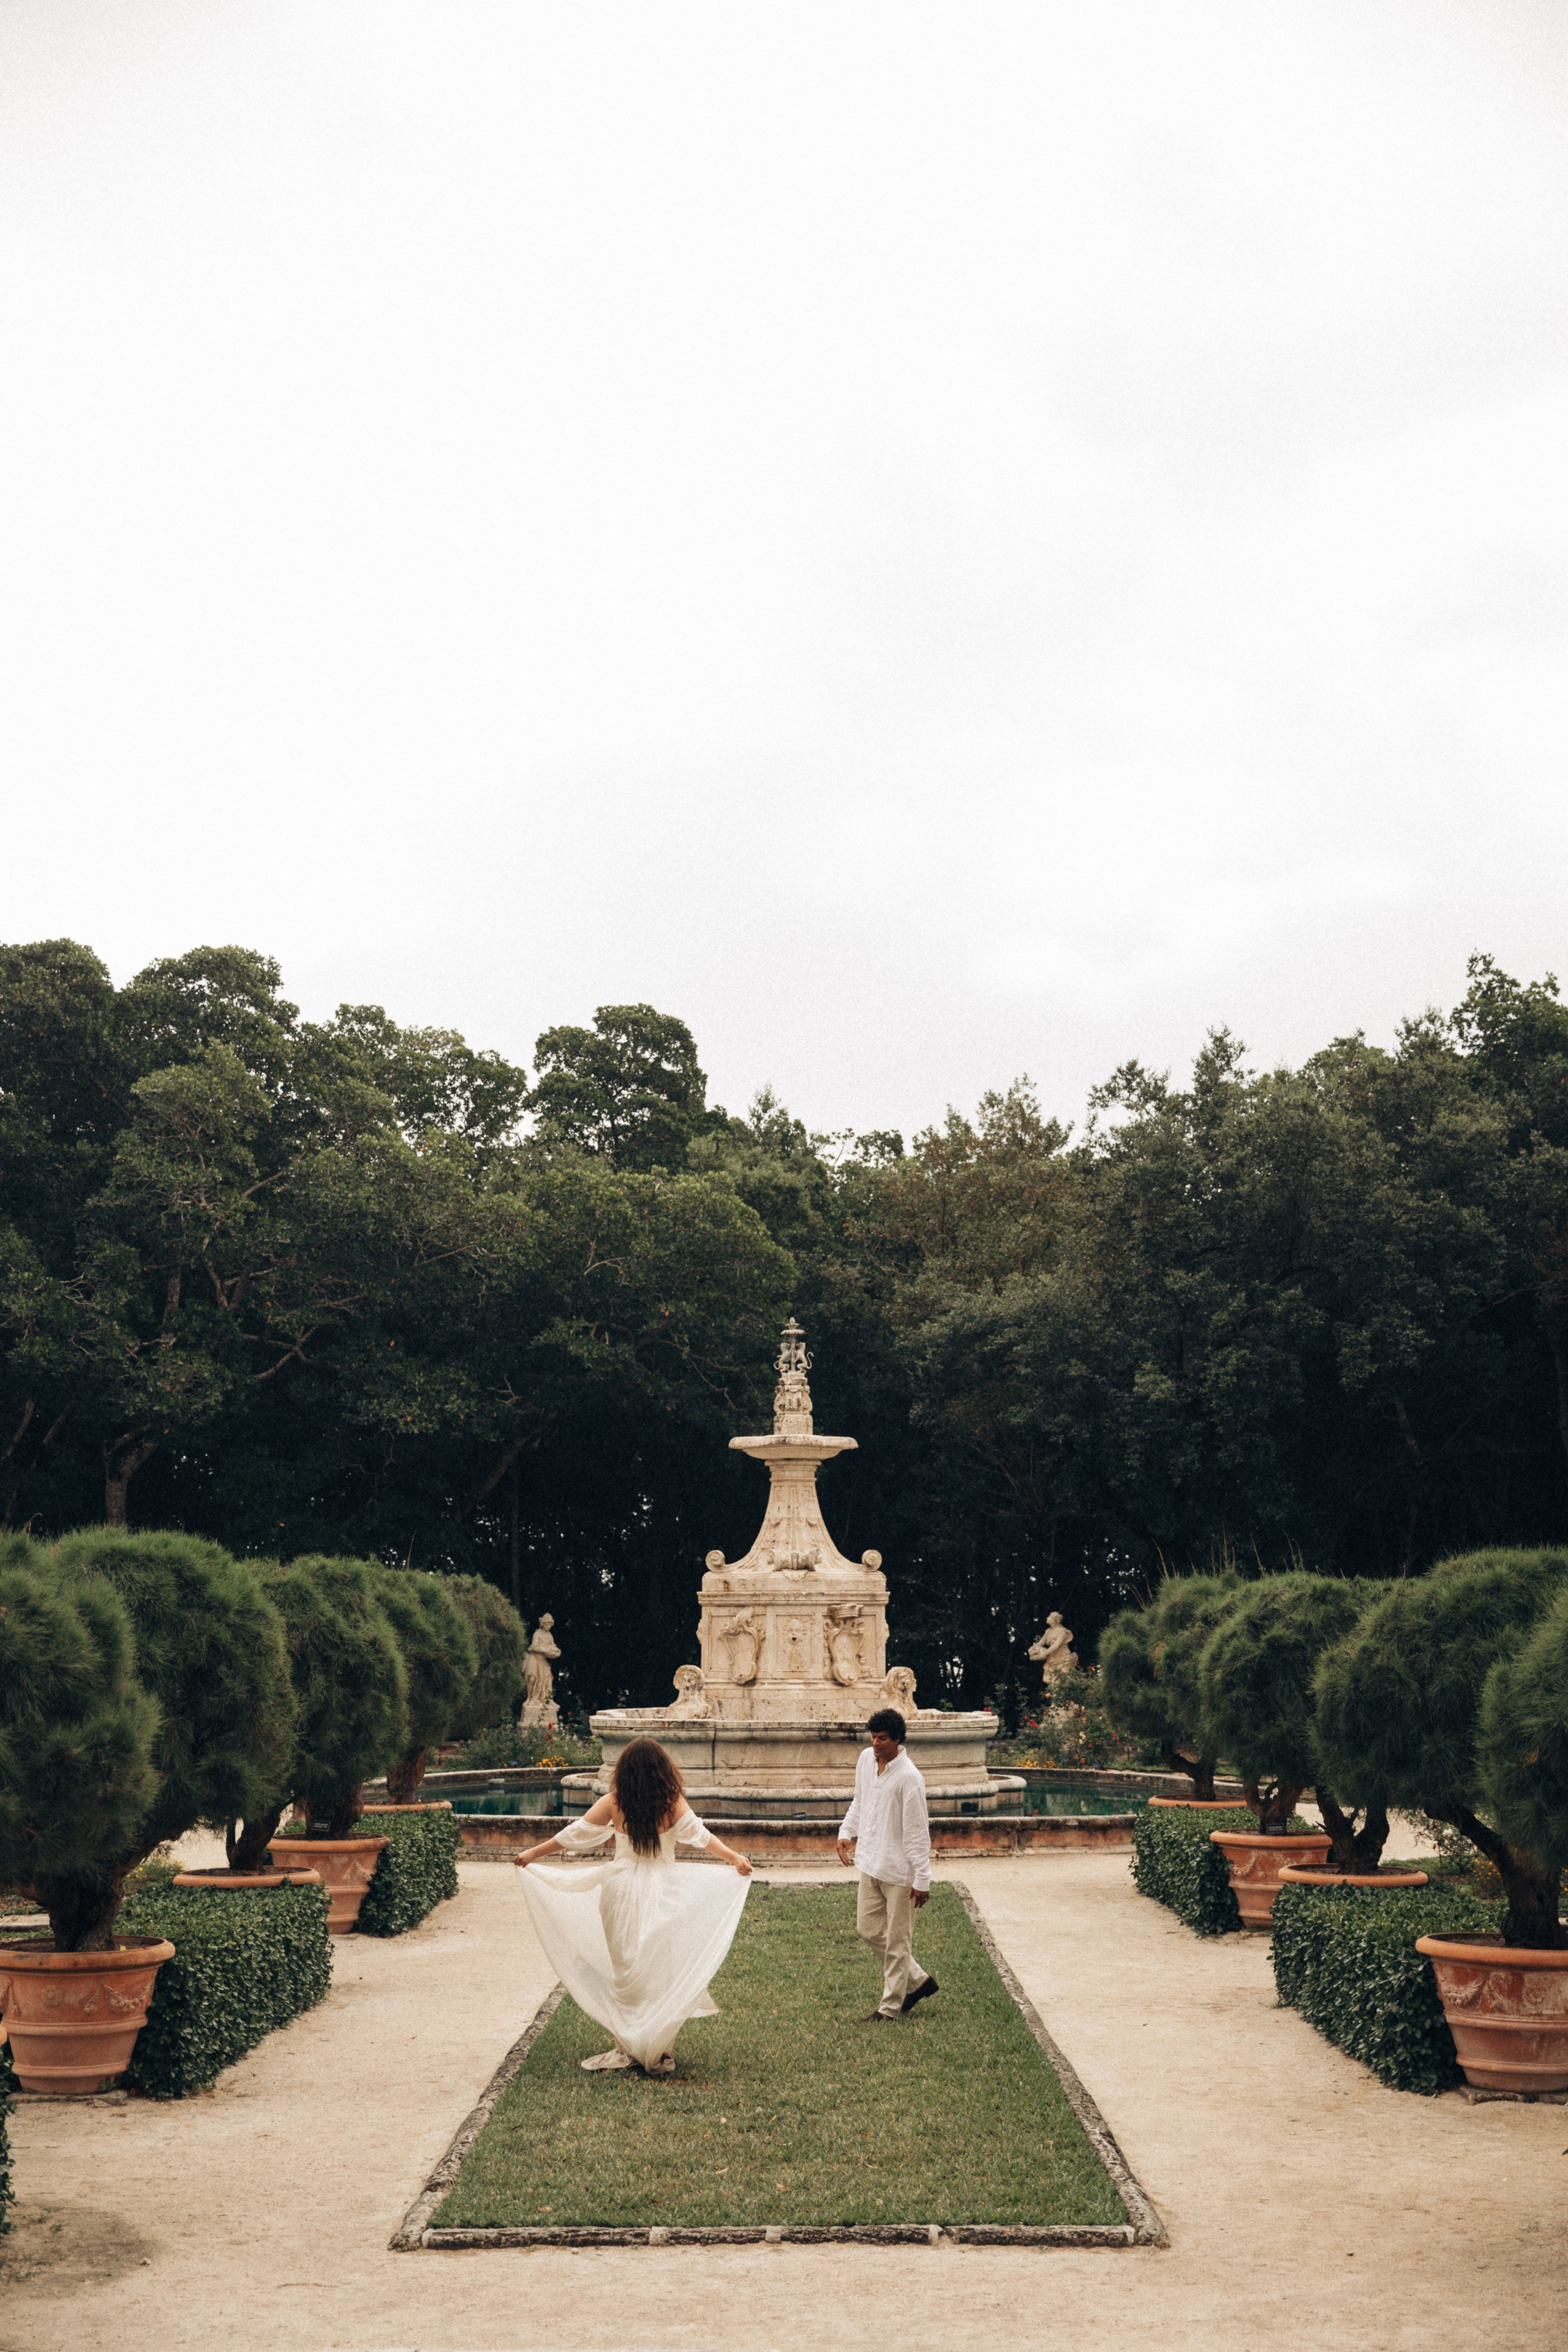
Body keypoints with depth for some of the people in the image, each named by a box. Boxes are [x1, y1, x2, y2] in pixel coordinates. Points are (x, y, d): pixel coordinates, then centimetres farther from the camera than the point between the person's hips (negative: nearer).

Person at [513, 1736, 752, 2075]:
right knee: (661, 1970, 6)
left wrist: (532, 1854, 13)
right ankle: (660, 2055, 9)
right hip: (662, 1892, -1)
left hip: (622, 1892, 1)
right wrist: (735, 1859, -21)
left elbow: (574, 1834, 3)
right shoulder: (673, 1803, -6)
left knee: (624, 1971, 11)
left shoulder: (614, 1803, -3)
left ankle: (627, 2049, 16)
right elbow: (698, 1834, -18)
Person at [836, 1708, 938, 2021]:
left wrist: (922, 1880, -16)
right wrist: (847, 1832, 6)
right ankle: (918, 1981, 30)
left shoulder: (909, 1778, -22)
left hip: (899, 1870, -8)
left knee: (897, 1941, 5)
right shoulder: (866, 1759, 0)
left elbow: (917, 1833, -18)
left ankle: (891, 2005, 19)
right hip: (871, 1862, 8)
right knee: (868, 1929, 14)